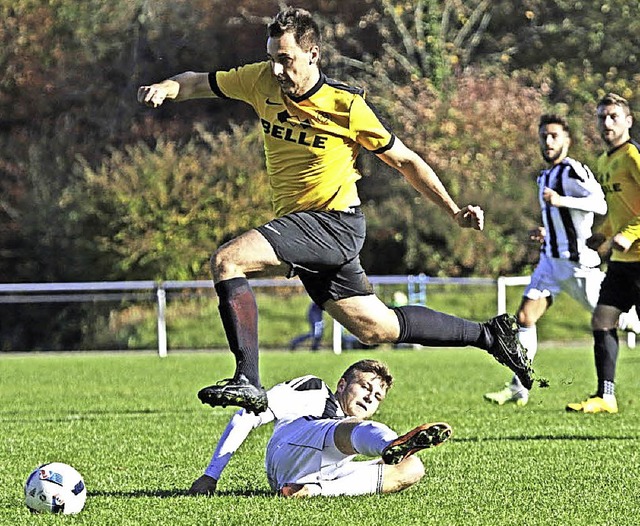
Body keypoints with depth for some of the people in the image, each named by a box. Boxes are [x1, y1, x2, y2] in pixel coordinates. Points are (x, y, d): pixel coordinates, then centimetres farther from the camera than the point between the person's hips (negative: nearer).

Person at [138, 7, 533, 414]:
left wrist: (455, 212, -8)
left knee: (227, 260, -24)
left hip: (333, 223, -7)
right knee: (376, 328, 13)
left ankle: (248, 381, -28)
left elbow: (405, 161, -3)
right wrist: (165, 88, -10)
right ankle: (487, 335, 27)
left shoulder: (347, 106, -13)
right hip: (298, 223, 7)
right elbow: (201, 83, 13)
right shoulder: (263, 82, 2)